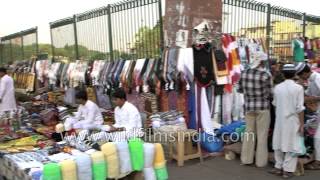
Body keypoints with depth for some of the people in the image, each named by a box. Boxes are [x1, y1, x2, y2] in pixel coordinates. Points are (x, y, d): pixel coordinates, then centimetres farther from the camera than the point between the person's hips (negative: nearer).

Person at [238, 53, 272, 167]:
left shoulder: (244, 73, -1)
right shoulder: (266, 75, -14)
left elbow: (240, 89, 9)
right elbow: (270, 94, -9)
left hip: (249, 107, 4)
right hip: (263, 107, -4)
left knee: (249, 132, 15)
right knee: (262, 134, 7)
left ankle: (246, 159, 23)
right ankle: (261, 161, 15)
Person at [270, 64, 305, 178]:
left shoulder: (277, 87, 0)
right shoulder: (298, 88, -11)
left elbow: (275, 103, 6)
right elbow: (300, 108, -12)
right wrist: (302, 125, -6)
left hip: (280, 120, 4)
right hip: (292, 120, -3)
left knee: (279, 143, 15)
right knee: (292, 145, 6)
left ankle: (279, 167, 22)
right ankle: (287, 170, 9)